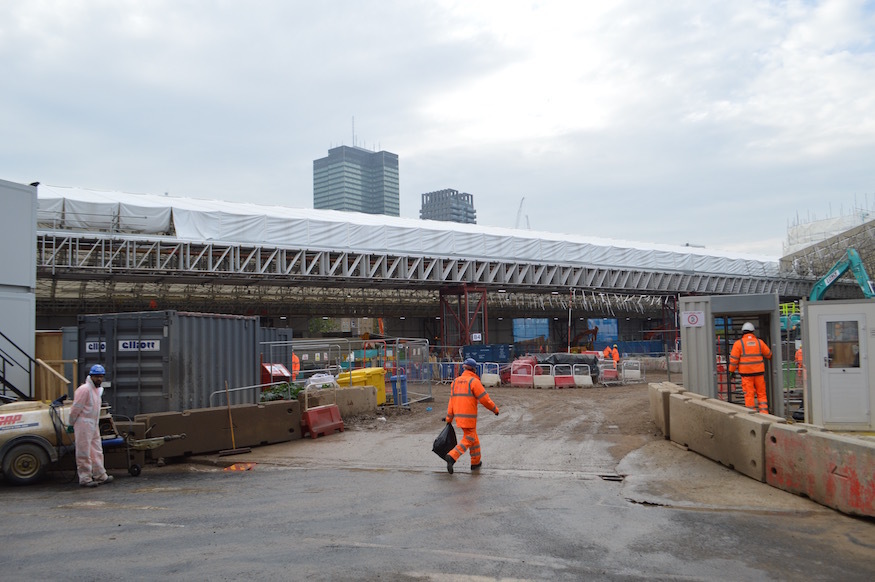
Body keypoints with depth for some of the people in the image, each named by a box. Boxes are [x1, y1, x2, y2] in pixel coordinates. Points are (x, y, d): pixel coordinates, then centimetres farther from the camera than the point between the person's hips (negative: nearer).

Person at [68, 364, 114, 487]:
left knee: (97, 451, 15)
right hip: (83, 423, -9)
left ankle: (100, 476, 23)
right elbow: (76, 408, -15)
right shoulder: (84, 389, -17)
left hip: (93, 424, 9)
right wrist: (72, 424, -9)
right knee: (84, 453, -3)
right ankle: (85, 479, 2)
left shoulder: (98, 389, 13)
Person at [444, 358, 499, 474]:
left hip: (458, 415, 7)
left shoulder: (456, 381, 11)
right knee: (468, 440, -2)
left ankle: (476, 462, 26)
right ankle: (452, 457, -19)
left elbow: (452, 400, 11)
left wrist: (449, 418, 14)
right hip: (469, 416, -7)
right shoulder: (474, 381, -9)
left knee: (474, 438, 19)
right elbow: (484, 399, -10)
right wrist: (495, 409, 5)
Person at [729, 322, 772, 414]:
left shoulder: (739, 343, -2)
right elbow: (768, 354, 19)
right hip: (759, 372, 3)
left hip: (746, 373, -2)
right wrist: (771, 358, 41)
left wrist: (731, 371, 4)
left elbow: (734, 359, -5)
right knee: (761, 393, 10)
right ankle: (764, 412, 6)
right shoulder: (759, 342, 6)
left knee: (749, 394, 0)